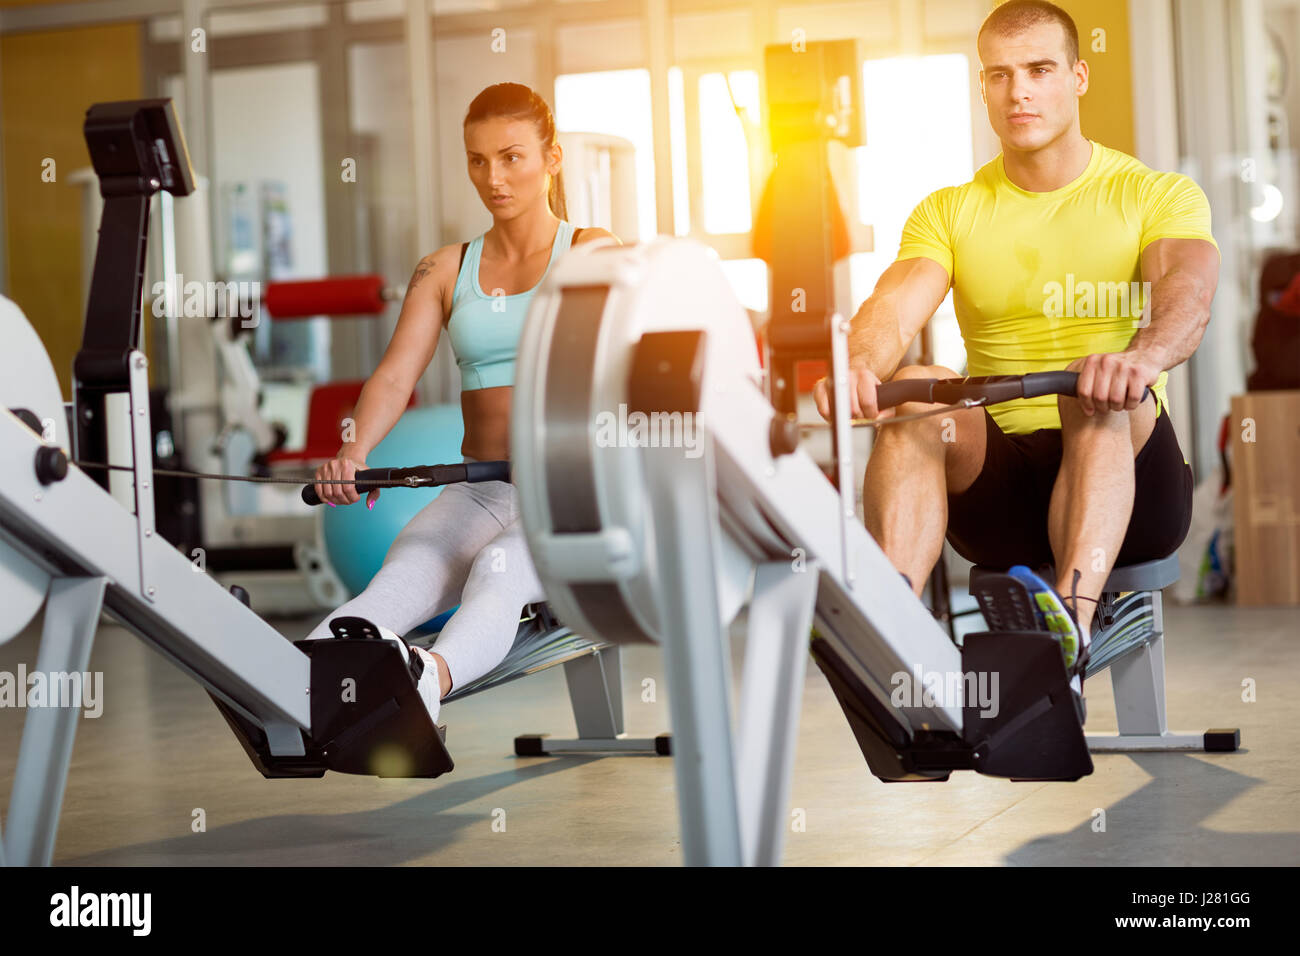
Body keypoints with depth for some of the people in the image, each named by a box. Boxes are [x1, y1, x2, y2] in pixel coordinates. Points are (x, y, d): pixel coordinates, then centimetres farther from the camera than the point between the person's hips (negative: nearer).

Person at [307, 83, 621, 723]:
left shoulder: (591, 253, 5)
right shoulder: (444, 272, 15)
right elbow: (396, 375, 2)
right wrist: (355, 450, -20)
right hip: (479, 494, 3)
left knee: (498, 571, -37)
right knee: (401, 581, -30)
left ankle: (429, 680, -67)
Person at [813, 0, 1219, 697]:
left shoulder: (1157, 196, 4)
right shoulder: (948, 213, 11)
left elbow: (1187, 291, -18)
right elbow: (896, 306, -9)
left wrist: (1144, 356, -43)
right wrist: (860, 363, -35)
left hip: (1130, 484, -2)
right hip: (998, 483, 2)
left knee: (1101, 389, -35)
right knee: (917, 390, -28)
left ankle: (1071, 625, -58)